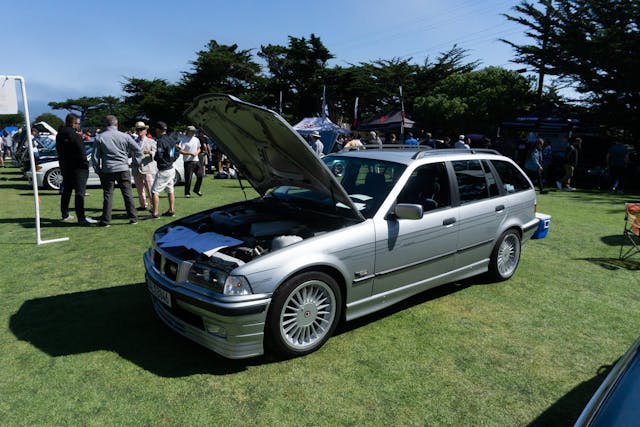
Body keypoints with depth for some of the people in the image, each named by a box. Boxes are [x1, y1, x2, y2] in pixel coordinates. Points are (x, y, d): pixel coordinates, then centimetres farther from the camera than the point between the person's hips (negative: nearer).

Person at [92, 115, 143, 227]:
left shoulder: (99, 138, -1)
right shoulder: (124, 136, -1)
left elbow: (95, 156, 1)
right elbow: (137, 150, 2)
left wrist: (97, 170, 12)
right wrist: (138, 162, 15)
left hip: (107, 170, 0)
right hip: (123, 169, 0)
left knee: (108, 195, 4)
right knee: (127, 194, 6)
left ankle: (105, 220, 6)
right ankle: (133, 218, 10)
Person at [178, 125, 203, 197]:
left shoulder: (196, 140, 12)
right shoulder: (184, 140, -7)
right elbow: (180, 151, -13)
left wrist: (197, 153, 1)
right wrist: (190, 153, -20)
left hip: (196, 161, 6)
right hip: (188, 162, -6)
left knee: (200, 176, 3)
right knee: (188, 178, -5)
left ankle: (196, 189, 23)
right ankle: (187, 193, 7)